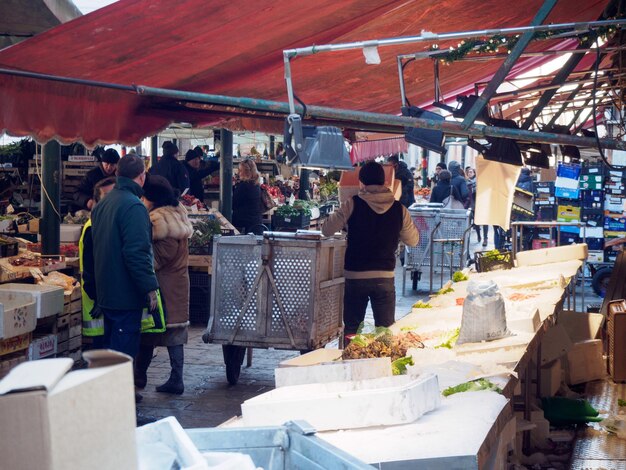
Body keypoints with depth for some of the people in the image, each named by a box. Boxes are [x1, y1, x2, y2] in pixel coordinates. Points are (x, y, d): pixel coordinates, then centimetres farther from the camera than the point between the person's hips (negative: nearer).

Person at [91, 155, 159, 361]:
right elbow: (137, 253, -23)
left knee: (110, 347, 17)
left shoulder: (101, 205, 15)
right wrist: (149, 288, -19)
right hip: (127, 296, -9)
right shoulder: (133, 206, -16)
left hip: (106, 294, 9)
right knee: (124, 352, -5)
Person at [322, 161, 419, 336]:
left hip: (355, 277, -1)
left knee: (352, 330, 9)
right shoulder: (399, 209, 0)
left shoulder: (352, 205, -7)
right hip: (385, 277, 1)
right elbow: (413, 240, 11)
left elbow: (327, 230, -1)